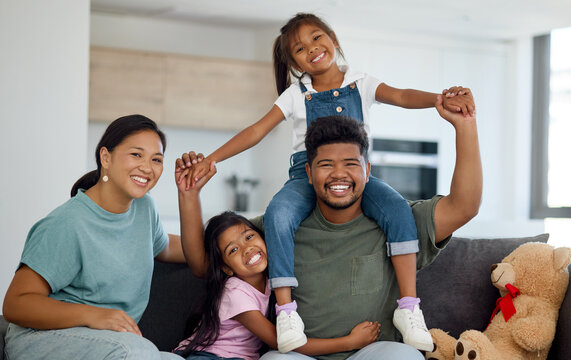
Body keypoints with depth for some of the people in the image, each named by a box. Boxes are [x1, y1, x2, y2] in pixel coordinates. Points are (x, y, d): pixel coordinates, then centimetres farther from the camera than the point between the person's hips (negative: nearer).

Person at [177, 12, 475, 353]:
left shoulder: (361, 84, 8)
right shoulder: (296, 94, 9)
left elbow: (402, 96, -8)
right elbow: (257, 131, 3)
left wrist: (441, 98, -30)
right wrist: (211, 159, -9)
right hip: (307, 173, 0)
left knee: (398, 209, -29)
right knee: (277, 215, -32)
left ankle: (409, 306, -26)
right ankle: (285, 309, -26)